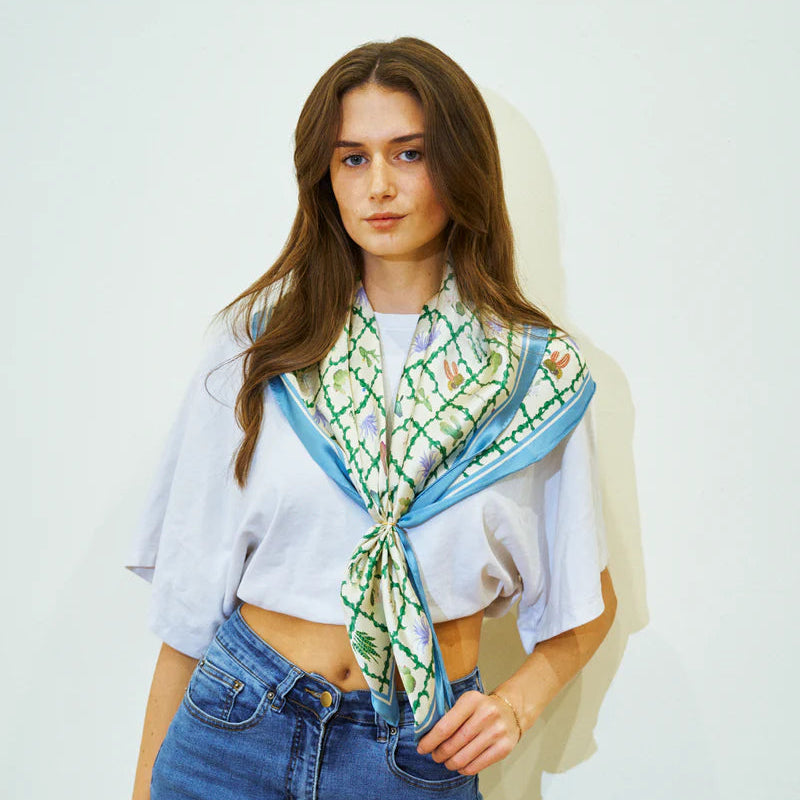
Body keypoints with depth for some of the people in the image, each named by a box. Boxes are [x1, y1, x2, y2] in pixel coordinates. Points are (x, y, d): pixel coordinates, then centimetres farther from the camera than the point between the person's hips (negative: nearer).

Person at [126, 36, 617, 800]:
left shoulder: (542, 371, -3)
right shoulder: (260, 341, -2)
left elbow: (588, 599, 8)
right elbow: (190, 592, -1)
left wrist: (516, 702, -7)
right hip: (232, 735, 1)